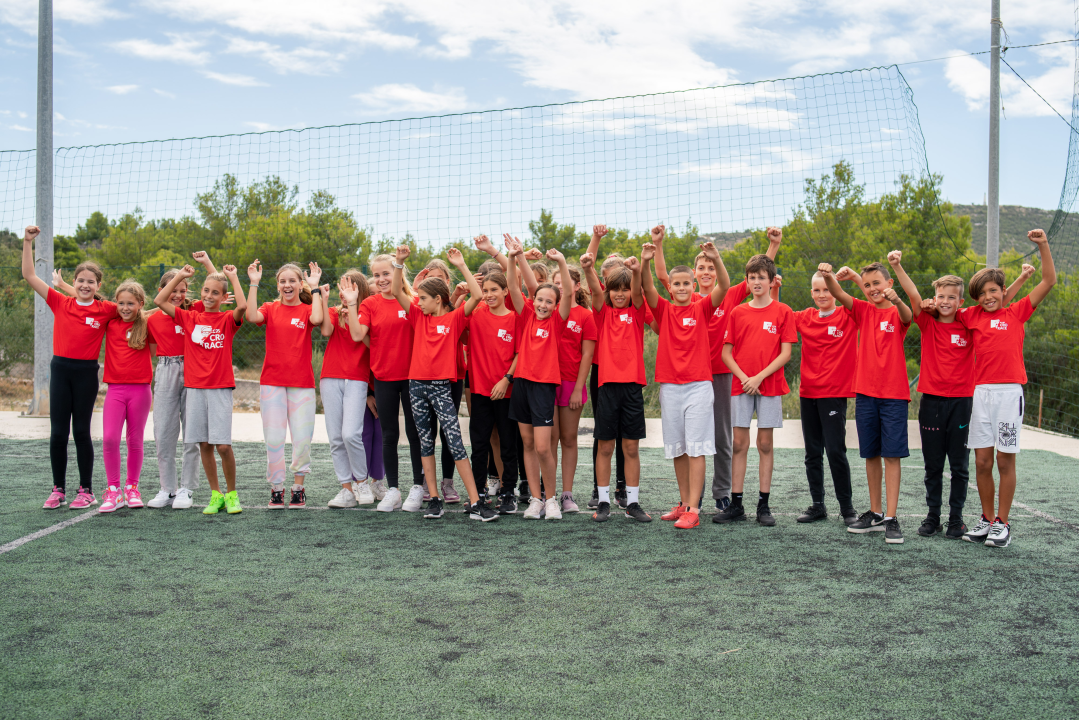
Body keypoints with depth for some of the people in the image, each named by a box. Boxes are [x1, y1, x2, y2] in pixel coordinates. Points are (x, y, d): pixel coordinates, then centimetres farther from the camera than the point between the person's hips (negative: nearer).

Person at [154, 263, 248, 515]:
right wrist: (179, 276, 7)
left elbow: (243, 307, -19)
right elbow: (159, 301, 6)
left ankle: (231, 494, 9)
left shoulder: (227, 320, 3)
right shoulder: (190, 318, 11)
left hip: (220, 388, -3)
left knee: (223, 444, -8)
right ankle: (215, 495, 16)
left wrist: (233, 277, -10)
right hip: (195, 387, 3)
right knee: (204, 444, 5)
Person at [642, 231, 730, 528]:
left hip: (698, 384, -3)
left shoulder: (702, 309, 3)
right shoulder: (663, 310, 7)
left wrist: (715, 260, -28)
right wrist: (646, 261, -27)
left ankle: (693, 509, -4)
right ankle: (684, 503, 20)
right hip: (669, 385, 3)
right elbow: (647, 287, -9)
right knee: (677, 449, 9)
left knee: (696, 448, -5)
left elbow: (723, 287, -12)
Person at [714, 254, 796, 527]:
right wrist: (744, 377, -8)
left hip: (770, 385, -2)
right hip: (741, 385, 2)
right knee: (739, 444, 2)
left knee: (765, 444, 3)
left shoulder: (783, 312, 1)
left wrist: (759, 377, -13)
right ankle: (736, 504, 8)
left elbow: (785, 353, -4)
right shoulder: (737, 313, 8)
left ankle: (764, 505, 10)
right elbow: (726, 353, 6)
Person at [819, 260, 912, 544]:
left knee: (892, 454, -3)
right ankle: (875, 513, 20)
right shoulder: (863, 310, 8)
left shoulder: (897, 313, 0)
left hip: (894, 394, -3)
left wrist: (896, 300, -47)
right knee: (871, 454, 10)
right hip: (865, 392, 4)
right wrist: (829, 277, -30)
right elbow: (839, 294, -9)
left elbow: (907, 316, -24)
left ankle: (891, 518, 0)